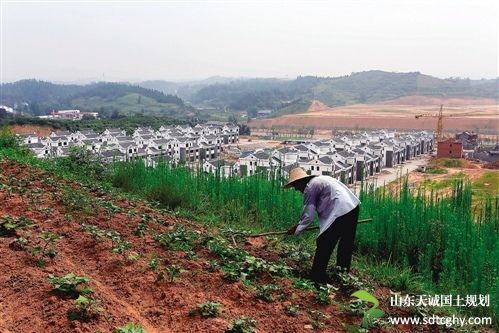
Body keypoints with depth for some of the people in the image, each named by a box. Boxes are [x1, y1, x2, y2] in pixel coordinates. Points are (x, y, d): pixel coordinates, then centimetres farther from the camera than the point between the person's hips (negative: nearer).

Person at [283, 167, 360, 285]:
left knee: (323, 244, -1)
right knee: (346, 243, 22)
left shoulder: (310, 187, -4)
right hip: (353, 206, 10)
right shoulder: (319, 180, 22)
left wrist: (296, 230, 8)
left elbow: (308, 216, -4)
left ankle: (317, 277, 5)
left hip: (340, 212, -10)